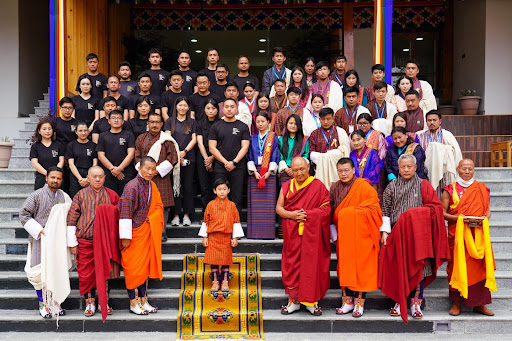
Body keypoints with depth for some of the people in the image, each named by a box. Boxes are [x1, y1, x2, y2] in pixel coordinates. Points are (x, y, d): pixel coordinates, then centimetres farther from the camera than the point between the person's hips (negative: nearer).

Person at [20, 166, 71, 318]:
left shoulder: (64, 197, 8)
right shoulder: (37, 195, -2)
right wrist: (39, 230, -13)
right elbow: (24, 214, -4)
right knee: (40, 272, 0)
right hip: (40, 241, -3)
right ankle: (43, 303, 14)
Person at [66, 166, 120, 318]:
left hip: (105, 241, 1)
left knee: (104, 271, 5)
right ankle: (89, 303, 17)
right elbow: (71, 219, 3)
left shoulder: (111, 195, 6)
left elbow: (119, 216, 13)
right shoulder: (81, 195, 2)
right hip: (85, 241, -1)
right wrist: (72, 243, 0)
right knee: (86, 273, 4)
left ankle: (104, 302, 18)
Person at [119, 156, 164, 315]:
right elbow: (125, 212, -18)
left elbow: (159, 206, 19)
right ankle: (134, 302, 13)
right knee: (133, 267, 1)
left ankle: (143, 300, 22)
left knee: (145, 266, 12)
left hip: (147, 232, 7)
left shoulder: (152, 186, 8)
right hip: (134, 233, -7)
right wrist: (125, 237, -19)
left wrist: (152, 219, 3)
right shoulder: (132, 187, -16)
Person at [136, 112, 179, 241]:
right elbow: (137, 157, 11)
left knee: (163, 206, -4)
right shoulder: (141, 139, 13)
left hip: (162, 177, -2)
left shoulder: (167, 140, 3)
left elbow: (172, 159, -3)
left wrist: (158, 170, -10)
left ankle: (161, 232, 3)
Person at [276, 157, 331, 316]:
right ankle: (293, 301, 14)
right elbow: (279, 207, 6)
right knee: (292, 265, 4)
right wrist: (292, 215, -12)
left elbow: (326, 209, -6)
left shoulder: (318, 186, -1)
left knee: (312, 265, 0)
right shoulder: (287, 186, 9)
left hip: (312, 234, -2)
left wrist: (306, 214, -16)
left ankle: (311, 301, 12)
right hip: (292, 234, 2)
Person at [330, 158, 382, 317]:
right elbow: (331, 212, 11)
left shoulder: (364, 186, -4)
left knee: (360, 266, -3)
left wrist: (352, 211, -13)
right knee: (345, 266, 3)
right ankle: (347, 301, 10)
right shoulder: (335, 188, 10)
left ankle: (359, 302, 4)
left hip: (361, 234, -4)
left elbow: (373, 209, -8)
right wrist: (334, 234, 3)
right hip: (343, 235, 4)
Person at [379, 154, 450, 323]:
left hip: (418, 234, -1)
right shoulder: (392, 187, 9)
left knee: (417, 267, -3)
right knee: (397, 268, 0)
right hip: (396, 233, 1)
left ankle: (416, 304, 6)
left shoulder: (423, 185, 6)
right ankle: (399, 302, 10)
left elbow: (436, 206, 2)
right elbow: (386, 210, 6)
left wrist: (418, 212, -12)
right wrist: (385, 231, -3)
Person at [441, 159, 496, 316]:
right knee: (458, 266, -2)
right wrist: (458, 218, -16)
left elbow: (488, 209, 15)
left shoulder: (481, 188, 12)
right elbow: (443, 212, 1)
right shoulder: (450, 190, 4)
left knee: (479, 266, -1)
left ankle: (479, 303, 10)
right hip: (457, 235, -2)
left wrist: (484, 218, -6)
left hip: (478, 234, 2)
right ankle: (456, 303, 8)